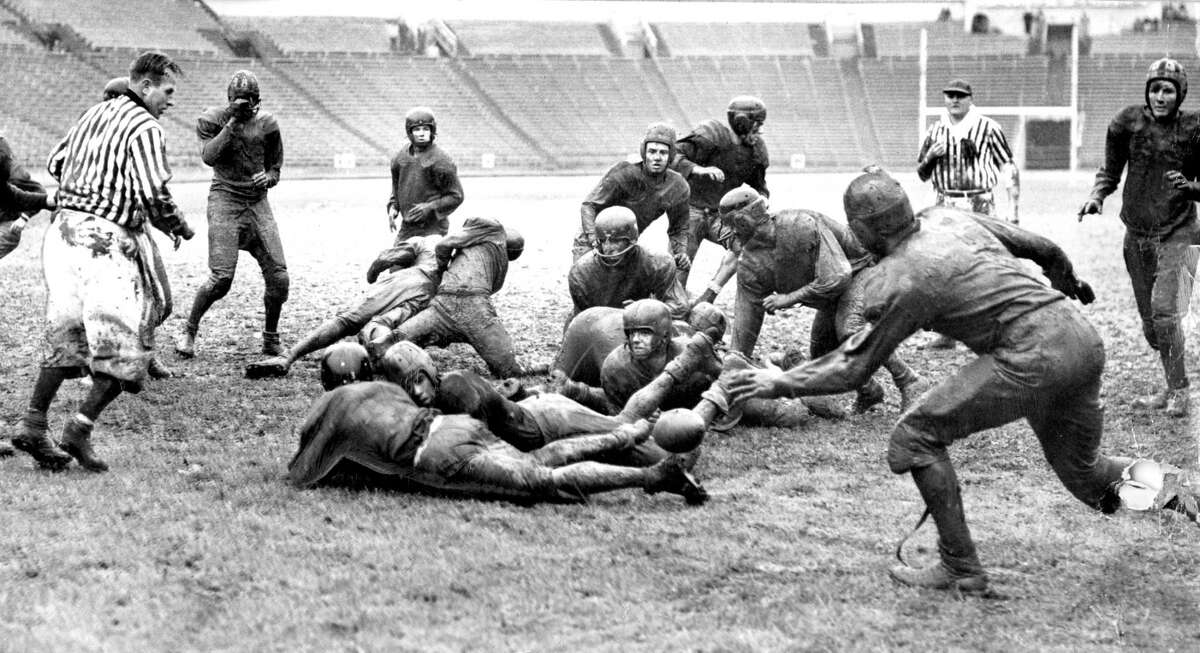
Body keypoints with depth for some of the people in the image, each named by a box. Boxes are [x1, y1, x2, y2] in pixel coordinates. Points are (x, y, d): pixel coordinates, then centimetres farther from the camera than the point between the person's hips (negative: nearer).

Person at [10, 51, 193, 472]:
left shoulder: (94, 114, 16)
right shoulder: (145, 128, -9)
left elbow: (56, 162, 23)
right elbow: (154, 195, -18)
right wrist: (180, 228, -1)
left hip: (65, 228, 8)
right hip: (108, 240, -8)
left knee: (65, 336, 14)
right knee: (123, 342, 0)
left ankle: (33, 425, 10)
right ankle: (80, 429, -8)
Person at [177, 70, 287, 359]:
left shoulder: (266, 123, 7)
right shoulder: (211, 119, -1)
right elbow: (209, 156, -16)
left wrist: (268, 178, -6)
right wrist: (232, 123, -17)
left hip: (257, 202, 4)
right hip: (225, 199, -4)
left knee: (278, 277, -2)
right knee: (221, 277, -15)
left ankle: (271, 340, 16)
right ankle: (189, 331, 6)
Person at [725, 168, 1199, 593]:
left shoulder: (895, 283, -6)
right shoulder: (950, 218, 15)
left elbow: (854, 369, 0)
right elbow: (1044, 249, 25)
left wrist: (780, 382, 10)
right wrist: (1068, 283, 46)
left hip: (1033, 357, -9)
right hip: (1082, 337, 9)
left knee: (916, 436, 2)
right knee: (1084, 473, 26)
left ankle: (960, 569, 3)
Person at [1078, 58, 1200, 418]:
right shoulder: (1130, 121, -1)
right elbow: (1110, 171, 9)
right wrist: (1097, 195, -10)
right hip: (1137, 236, 4)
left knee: (1165, 312, -17)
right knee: (1150, 322, 10)